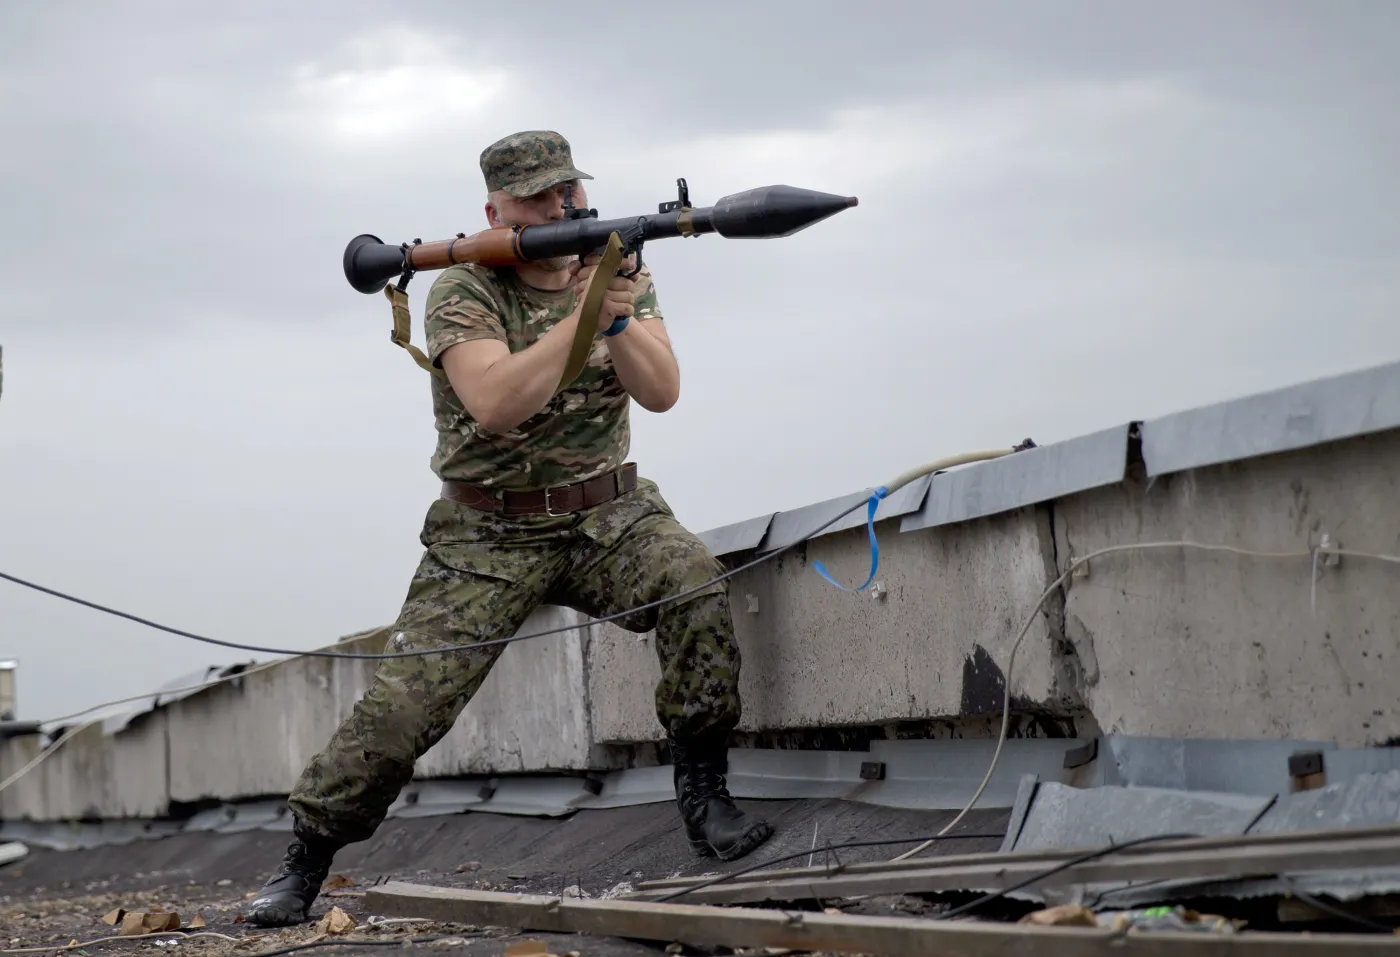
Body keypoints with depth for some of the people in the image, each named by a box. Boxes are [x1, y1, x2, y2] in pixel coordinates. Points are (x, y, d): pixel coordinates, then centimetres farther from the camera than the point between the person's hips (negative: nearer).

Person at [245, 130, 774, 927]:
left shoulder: (621, 270, 2)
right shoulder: (462, 292, -11)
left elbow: (662, 392, -9)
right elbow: (494, 404, -27)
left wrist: (619, 318, -26)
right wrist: (581, 315, -31)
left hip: (606, 516, 2)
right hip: (489, 539, -2)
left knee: (694, 580, -28)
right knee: (401, 707, -11)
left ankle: (704, 791, -15)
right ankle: (306, 861, 8)